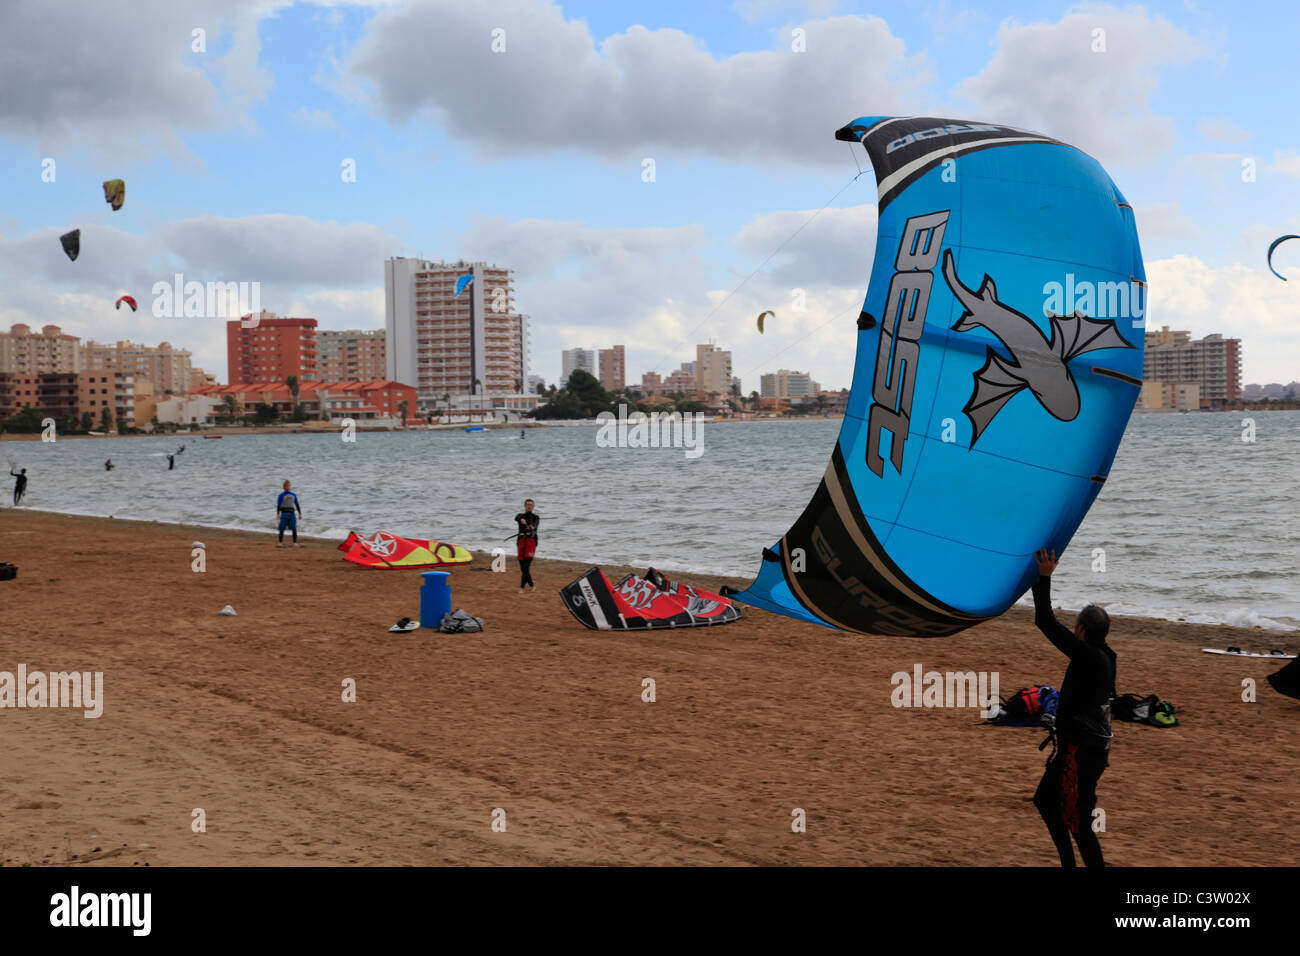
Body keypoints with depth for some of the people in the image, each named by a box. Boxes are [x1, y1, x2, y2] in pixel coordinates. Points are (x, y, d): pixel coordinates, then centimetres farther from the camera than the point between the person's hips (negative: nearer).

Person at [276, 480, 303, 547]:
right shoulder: (281, 495, 1)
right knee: (282, 529, -4)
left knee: (294, 529, -5)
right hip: (284, 513, -3)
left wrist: (300, 513, 9)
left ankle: (295, 543, -3)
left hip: (292, 513, 3)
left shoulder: (293, 495, 13)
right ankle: (281, 543, 3)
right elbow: (278, 505, -4)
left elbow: (297, 505, 16)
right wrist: (278, 514, -15)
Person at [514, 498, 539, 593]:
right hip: (521, 541, 3)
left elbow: (536, 522, -15)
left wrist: (532, 526, -40)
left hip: (531, 541, -3)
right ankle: (532, 586, 20)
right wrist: (521, 520, -38)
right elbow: (516, 518, -11)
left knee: (526, 566, -17)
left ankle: (522, 587, -15)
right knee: (522, 566, 4)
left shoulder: (536, 517, 10)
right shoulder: (521, 515, 15)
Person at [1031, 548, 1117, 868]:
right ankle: (1068, 863, 31)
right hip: (1094, 745, 10)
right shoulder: (1104, 655, 5)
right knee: (1045, 799, 22)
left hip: (1082, 751, -10)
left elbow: (1046, 623, -22)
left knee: (1077, 822, -3)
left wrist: (1044, 578, -17)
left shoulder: (1088, 657, -21)